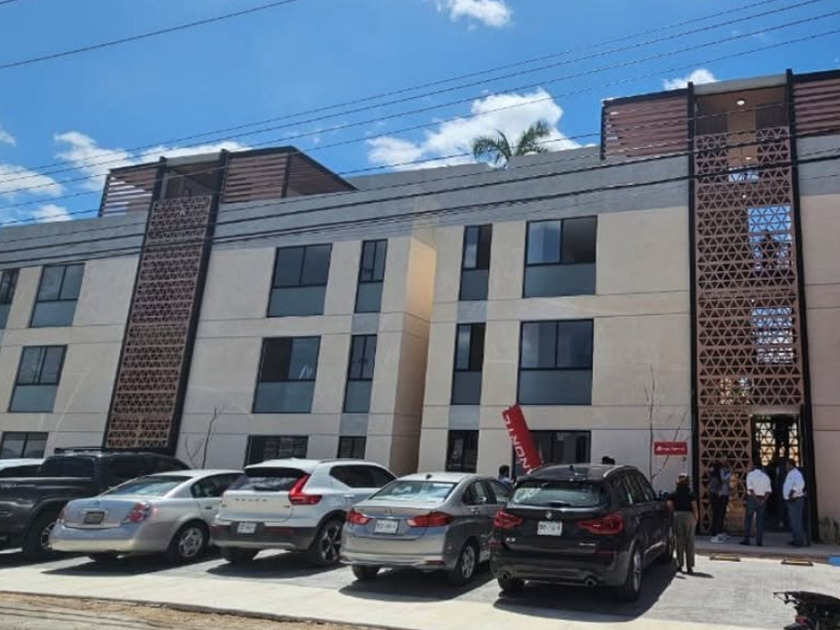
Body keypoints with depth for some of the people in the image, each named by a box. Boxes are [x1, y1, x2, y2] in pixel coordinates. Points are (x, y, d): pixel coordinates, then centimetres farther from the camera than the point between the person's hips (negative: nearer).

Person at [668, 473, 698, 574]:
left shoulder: (673, 494, 1)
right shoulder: (690, 494, -3)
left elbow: (669, 506, -6)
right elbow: (694, 507, -7)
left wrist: (675, 512, 10)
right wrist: (696, 518, 1)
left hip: (677, 516, 1)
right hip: (689, 516, -1)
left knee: (679, 541, 9)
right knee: (689, 542, 5)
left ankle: (680, 565, 12)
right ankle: (689, 566, 4)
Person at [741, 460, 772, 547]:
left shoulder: (750, 474, -3)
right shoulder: (766, 476, 10)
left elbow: (750, 488, -14)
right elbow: (769, 491, 2)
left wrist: (756, 499, -12)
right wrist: (763, 500, -5)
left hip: (752, 498, -4)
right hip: (762, 499, 4)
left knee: (748, 519, 3)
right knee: (760, 520, 7)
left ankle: (746, 539, 1)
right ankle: (759, 541, 5)